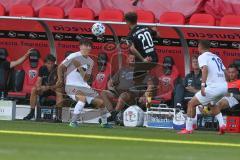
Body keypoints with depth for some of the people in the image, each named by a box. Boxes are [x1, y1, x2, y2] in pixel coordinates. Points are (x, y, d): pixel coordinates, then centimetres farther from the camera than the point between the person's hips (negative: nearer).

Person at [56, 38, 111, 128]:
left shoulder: (90, 62, 9)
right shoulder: (74, 56, -7)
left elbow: (86, 78, 2)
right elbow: (61, 67, -4)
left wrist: (79, 67, -12)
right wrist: (60, 79, -17)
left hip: (84, 86, 7)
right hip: (71, 86, -7)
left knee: (100, 102, 3)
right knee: (83, 98, -35)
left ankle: (104, 123, 27)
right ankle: (73, 122, -29)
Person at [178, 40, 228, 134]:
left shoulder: (202, 57, 1)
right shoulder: (217, 57, 23)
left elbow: (205, 68, -18)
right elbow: (225, 73, 20)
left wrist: (203, 85, -25)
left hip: (214, 87, -8)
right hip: (224, 87, 8)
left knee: (192, 104, 3)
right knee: (211, 104, 33)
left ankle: (188, 129, 1)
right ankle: (221, 124, 14)